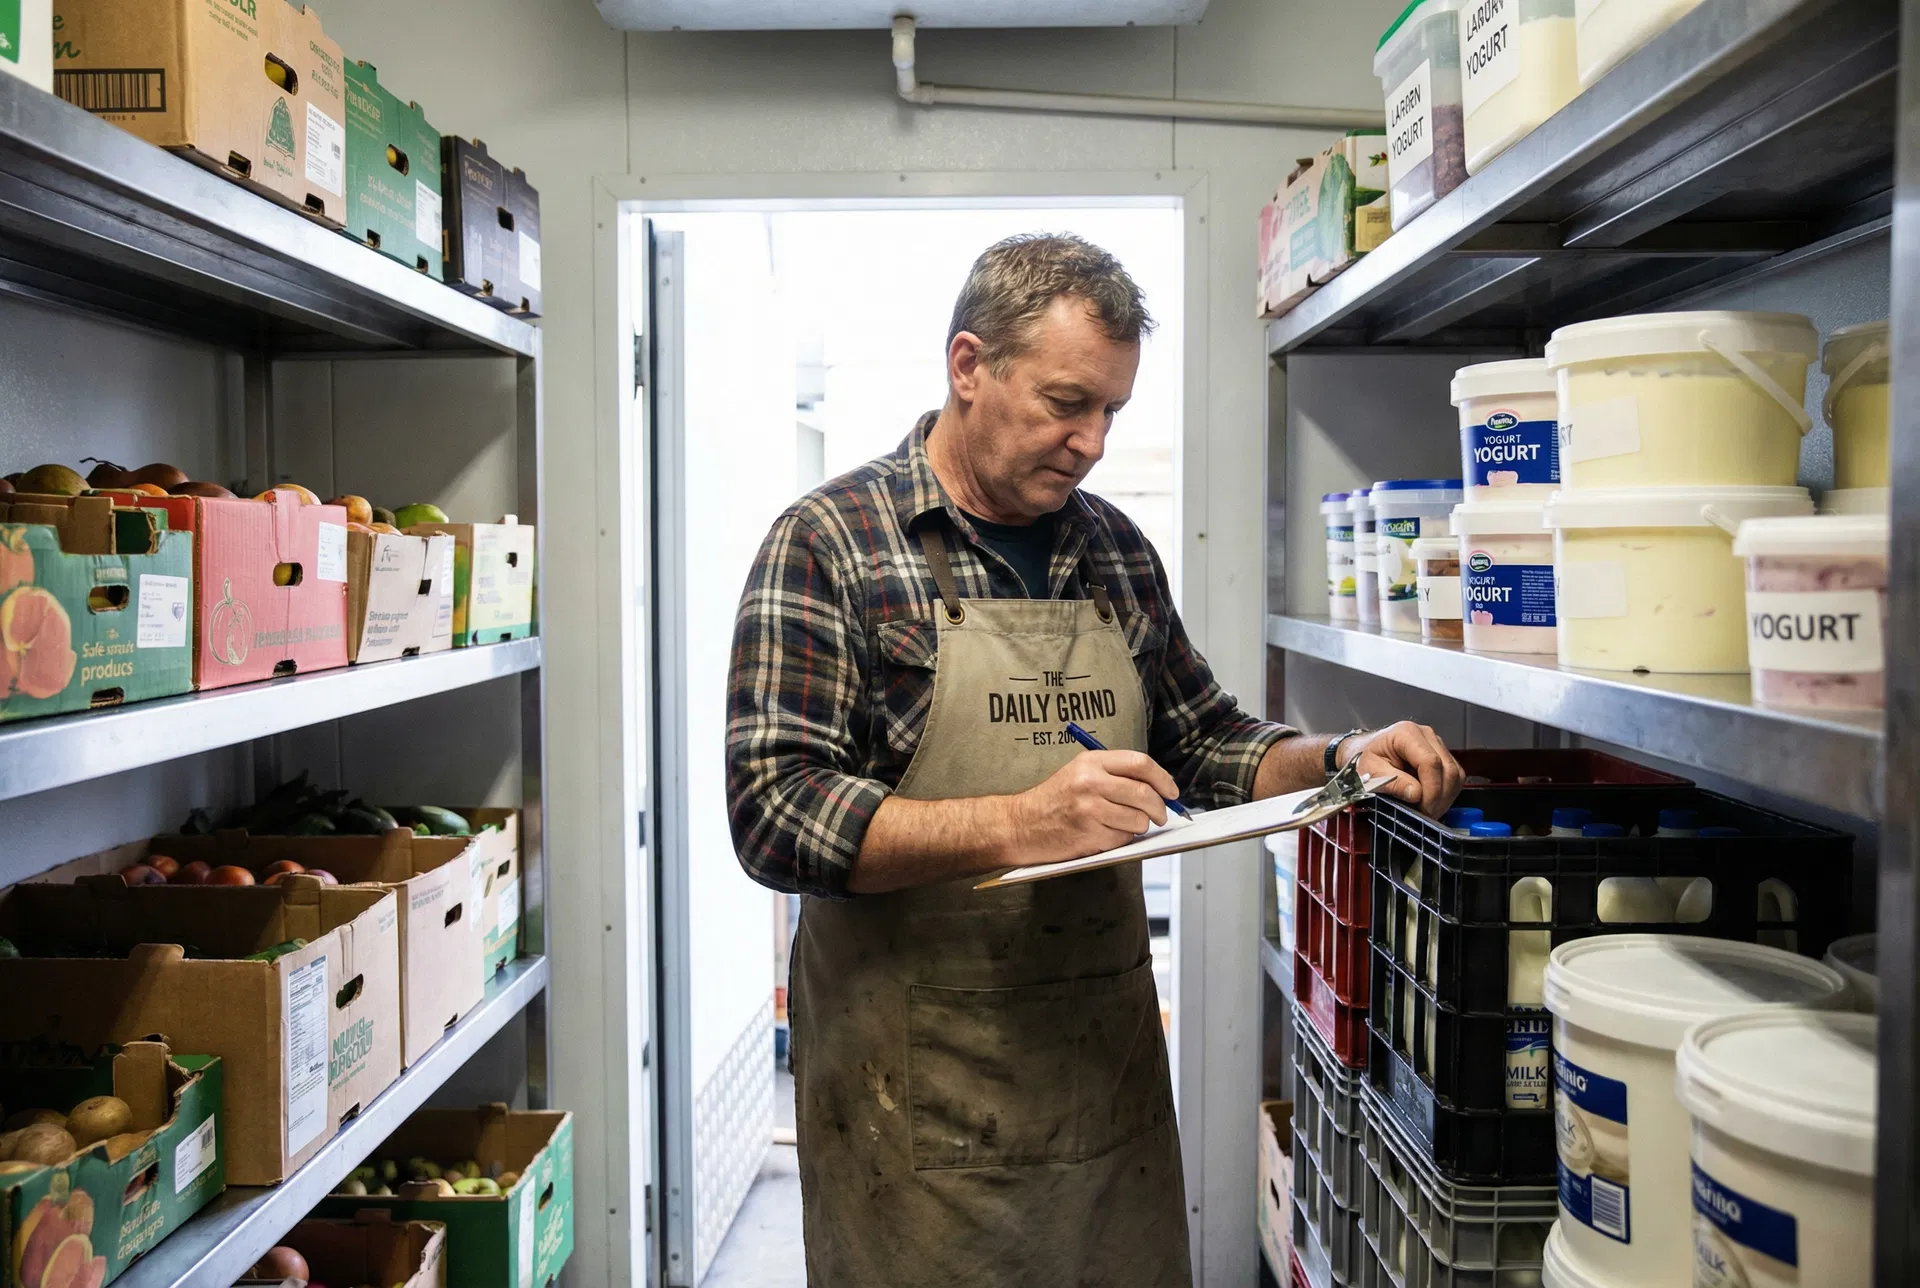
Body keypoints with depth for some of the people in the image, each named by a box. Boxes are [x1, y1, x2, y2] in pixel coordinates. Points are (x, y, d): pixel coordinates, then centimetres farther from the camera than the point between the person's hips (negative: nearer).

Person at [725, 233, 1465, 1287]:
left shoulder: (1117, 549, 8)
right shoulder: (826, 542, -10)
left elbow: (1202, 744, 16)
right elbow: (775, 814, -18)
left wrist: (1338, 762, -2)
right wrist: (1015, 825, -28)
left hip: (1113, 1069, 6)